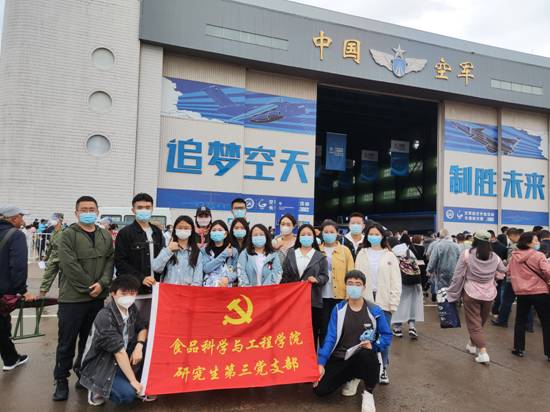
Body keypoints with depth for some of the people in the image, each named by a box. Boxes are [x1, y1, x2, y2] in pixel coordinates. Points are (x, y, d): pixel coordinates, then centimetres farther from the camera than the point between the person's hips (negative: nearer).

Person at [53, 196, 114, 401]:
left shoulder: (106, 236, 9)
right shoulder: (68, 235, -7)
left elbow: (110, 261, 4)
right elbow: (69, 265, -15)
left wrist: (102, 283, -11)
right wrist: (89, 286, -14)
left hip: (98, 297, 4)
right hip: (72, 297, -4)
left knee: (90, 339, 15)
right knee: (67, 342, 6)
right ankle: (61, 380, 21)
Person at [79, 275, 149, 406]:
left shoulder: (131, 308, -4)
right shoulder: (105, 317, -27)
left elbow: (142, 329, 8)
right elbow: (119, 352, -26)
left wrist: (139, 346, -14)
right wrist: (133, 380, -23)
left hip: (121, 361, 7)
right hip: (100, 367, -7)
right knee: (128, 394, -24)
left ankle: (144, 385, 5)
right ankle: (97, 389, 4)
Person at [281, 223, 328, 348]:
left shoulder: (320, 257, 7)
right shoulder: (290, 254, 11)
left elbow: (325, 276, 3)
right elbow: (285, 276, 8)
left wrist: (317, 280, -18)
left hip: (313, 301, -1)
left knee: (312, 332, 3)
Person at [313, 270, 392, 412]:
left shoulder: (375, 311, -6)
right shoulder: (338, 309, -4)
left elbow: (387, 336, -1)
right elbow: (331, 337, -6)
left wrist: (374, 346, -21)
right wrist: (321, 363, -14)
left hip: (364, 358, -2)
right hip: (340, 358, 3)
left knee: (367, 354, -39)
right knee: (319, 389, -12)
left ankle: (368, 393, -8)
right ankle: (353, 377, 19)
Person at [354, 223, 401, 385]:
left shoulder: (390, 256, 3)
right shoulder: (362, 254, 5)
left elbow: (396, 282, 1)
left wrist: (393, 303, -5)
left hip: (384, 302, 0)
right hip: (365, 301, 1)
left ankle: (383, 369, 18)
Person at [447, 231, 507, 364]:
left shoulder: (466, 254, -11)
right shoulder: (495, 257, -2)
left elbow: (458, 275, -9)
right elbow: (503, 273, 13)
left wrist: (452, 292, -1)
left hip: (471, 293, -3)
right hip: (489, 294, 4)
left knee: (474, 323, 4)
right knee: (480, 322, 20)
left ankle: (483, 352, -5)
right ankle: (472, 344, 35)